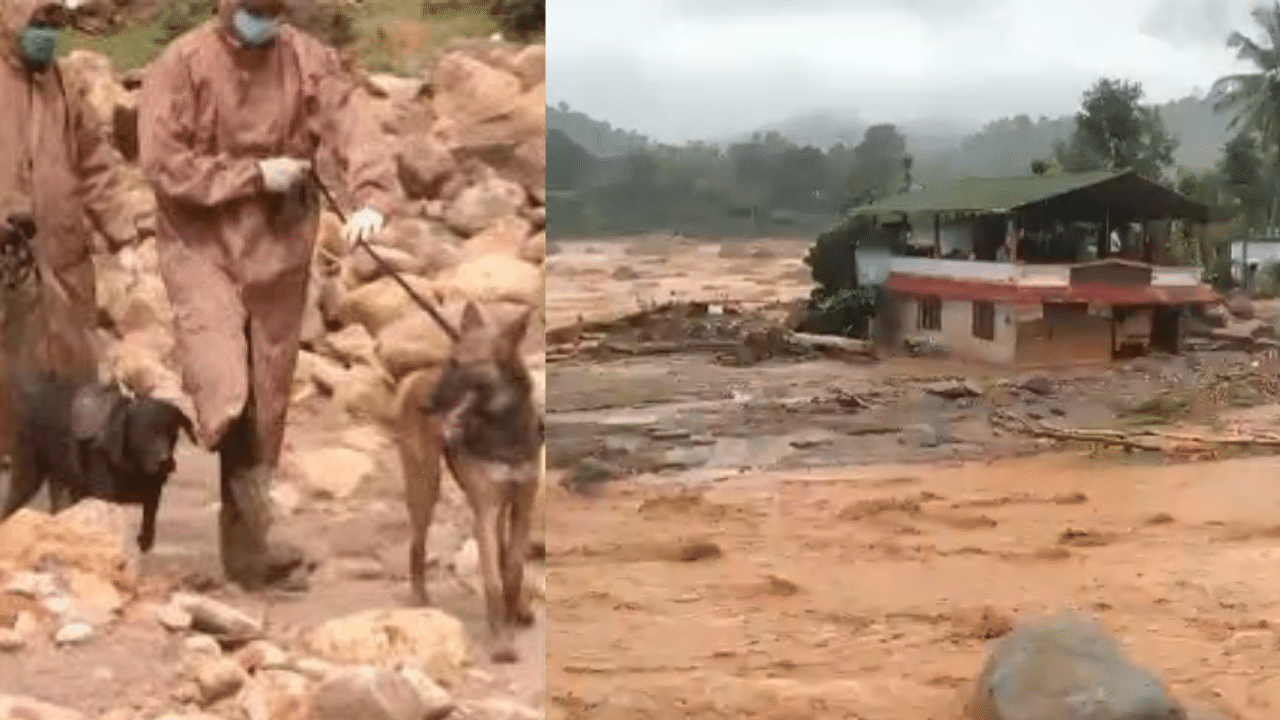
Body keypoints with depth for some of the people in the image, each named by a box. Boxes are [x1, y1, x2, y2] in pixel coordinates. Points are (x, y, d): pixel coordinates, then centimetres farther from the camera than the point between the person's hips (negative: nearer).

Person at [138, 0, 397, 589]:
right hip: (201, 248, -3)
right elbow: (162, 163, -15)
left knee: (267, 402, 11)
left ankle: (247, 540, 23)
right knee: (224, 390, -25)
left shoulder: (309, 60, -2)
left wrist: (372, 197, -33)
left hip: (279, 249, 3)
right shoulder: (181, 64, -10)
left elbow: (352, 126, -15)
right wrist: (255, 174, -18)